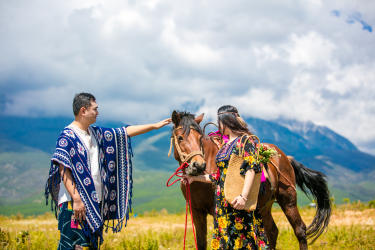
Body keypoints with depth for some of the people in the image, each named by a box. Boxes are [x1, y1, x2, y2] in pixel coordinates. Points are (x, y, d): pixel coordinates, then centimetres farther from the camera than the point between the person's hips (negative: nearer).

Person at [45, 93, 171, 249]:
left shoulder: (95, 133, 15)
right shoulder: (68, 136, -9)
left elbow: (124, 132, 23)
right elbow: (63, 171, -16)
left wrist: (154, 126, 25)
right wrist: (76, 199, -22)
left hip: (94, 202, 9)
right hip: (74, 203, -9)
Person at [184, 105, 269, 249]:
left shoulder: (245, 140, -5)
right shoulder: (225, 145, 18)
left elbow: (251, 169, -16)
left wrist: (243, 196, -26)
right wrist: (194, 178, 24)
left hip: (237, 202, -8)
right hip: (222, 201, 8)